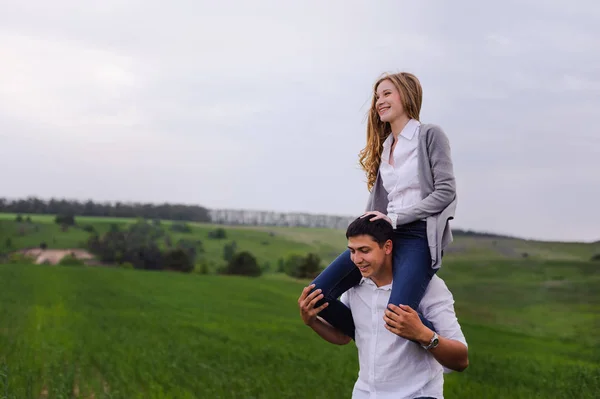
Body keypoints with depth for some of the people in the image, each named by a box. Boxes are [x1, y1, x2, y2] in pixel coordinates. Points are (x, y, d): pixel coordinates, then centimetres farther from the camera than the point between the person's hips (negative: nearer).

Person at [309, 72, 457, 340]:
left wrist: (395, 217, -12)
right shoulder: (384, 145, 21)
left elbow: (446, 192, -8)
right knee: (317, 294, -9)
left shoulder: (430, 135, 1)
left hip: (418, 235, -7)